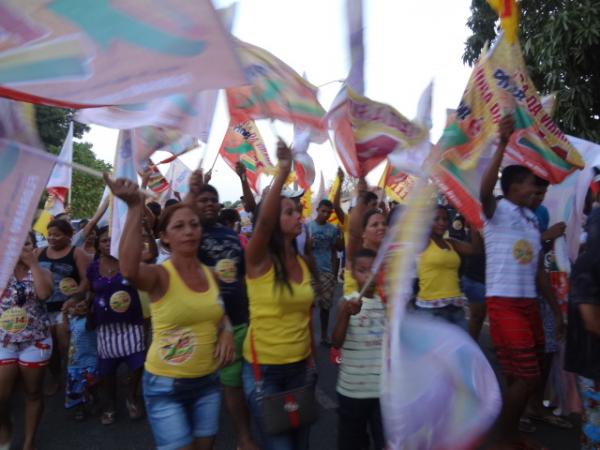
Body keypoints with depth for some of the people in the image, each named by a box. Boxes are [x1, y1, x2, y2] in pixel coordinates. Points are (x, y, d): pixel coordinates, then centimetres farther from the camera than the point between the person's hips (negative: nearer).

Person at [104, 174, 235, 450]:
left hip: (207, 382, 5)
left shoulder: (210, 274, 1)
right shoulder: (160, 275, -16)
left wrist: (226, 331, -3)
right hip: (166, 386, -5)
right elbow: (128, 269, -40)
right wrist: (135, 208, -41)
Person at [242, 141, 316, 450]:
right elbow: (263, 221, -35)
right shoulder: (259, 260, -14)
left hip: (300, 367, 6)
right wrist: (283, 171, -39)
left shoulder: (303, 262, 3)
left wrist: (313, 359, 13)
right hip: (263, 369, -5)